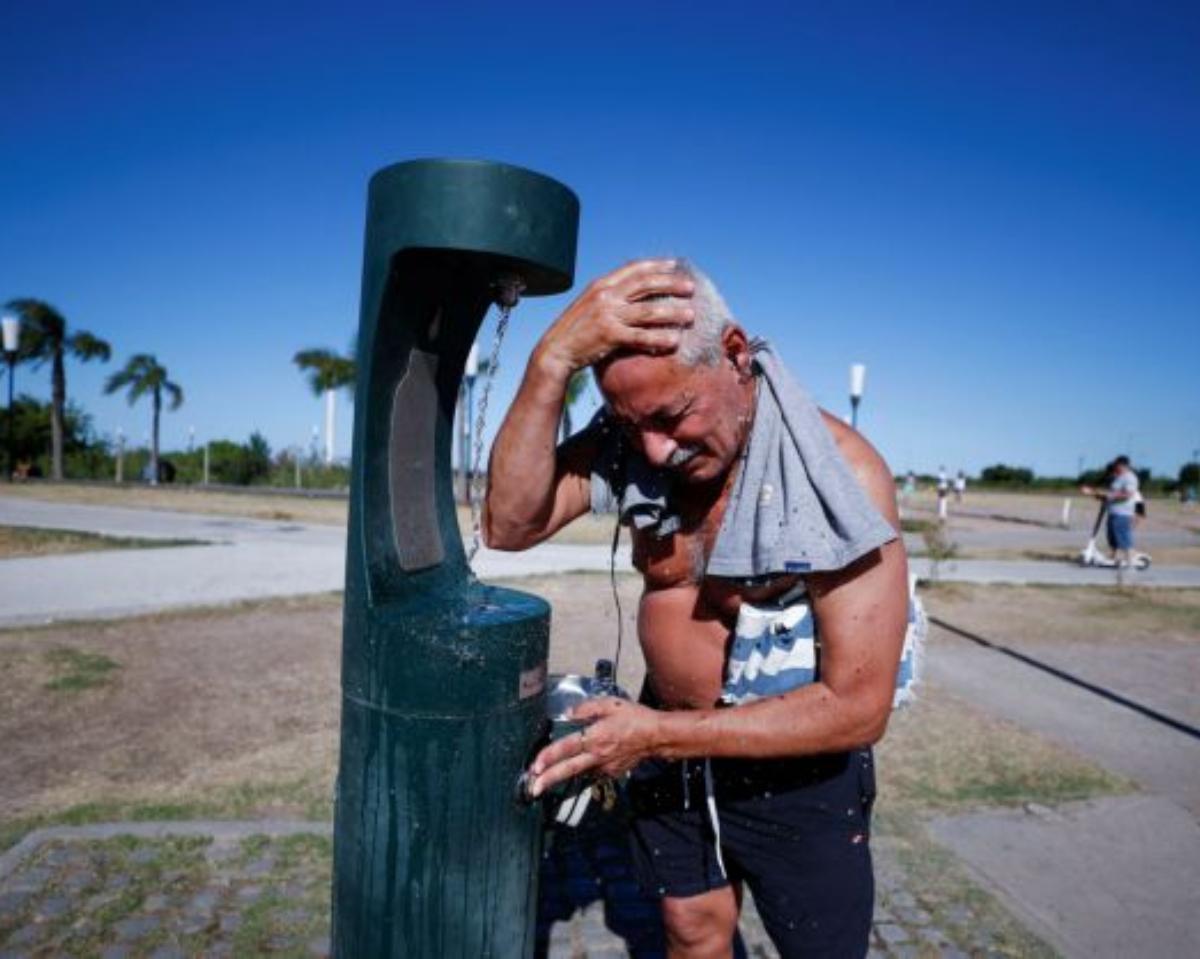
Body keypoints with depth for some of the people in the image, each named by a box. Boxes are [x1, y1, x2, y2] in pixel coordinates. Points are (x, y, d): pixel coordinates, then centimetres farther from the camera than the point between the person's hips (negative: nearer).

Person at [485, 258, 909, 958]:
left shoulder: (839, 471, -26)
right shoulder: (628, 440, -12)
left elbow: (858, 708, -25)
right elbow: (509, 524, -25)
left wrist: (659, 735, -28)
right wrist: (552, 360, -36)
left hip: (796, 768, -3)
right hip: (666, 743, 4)